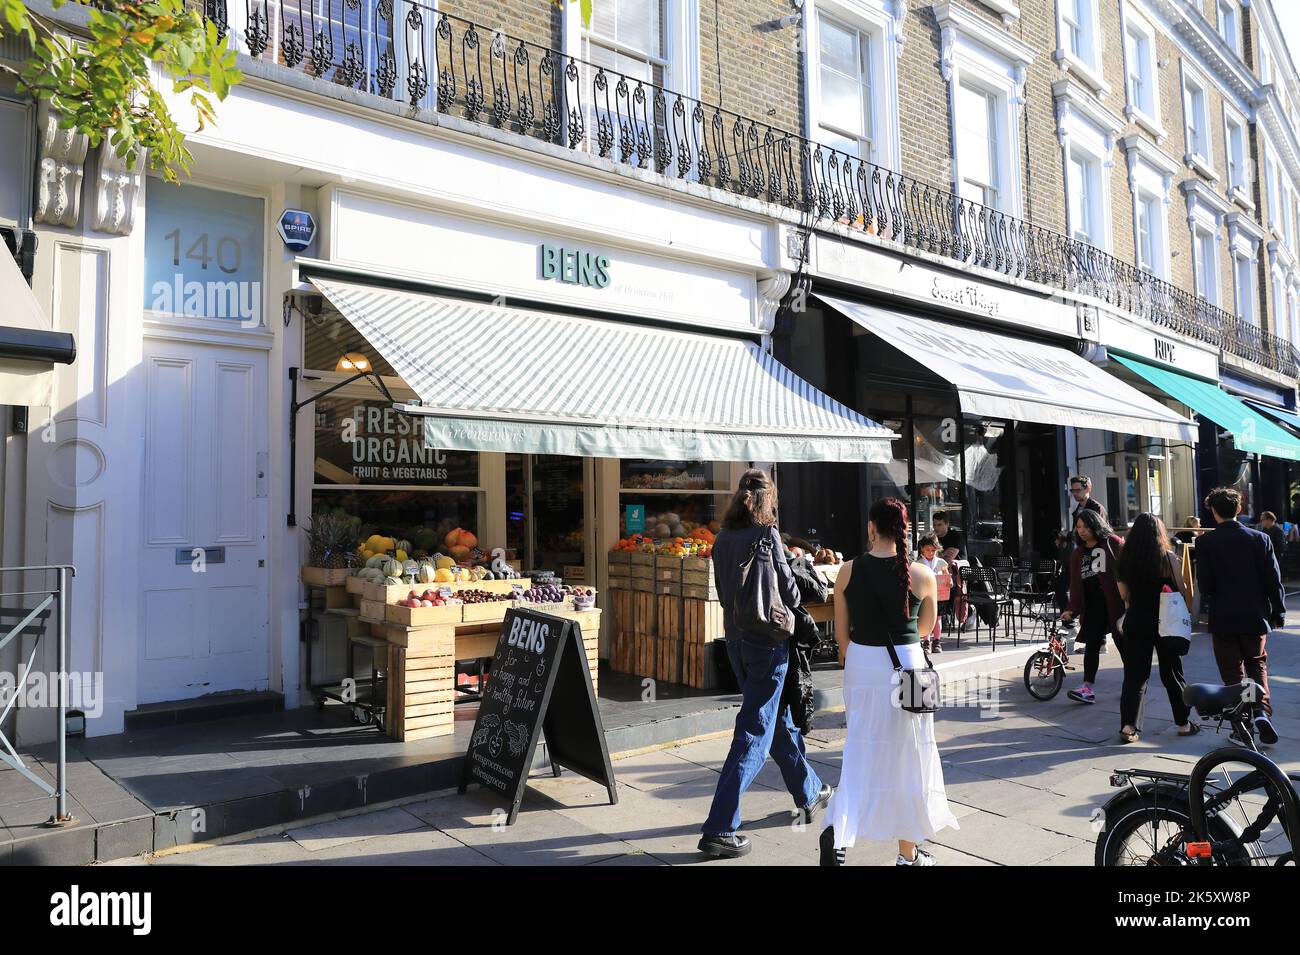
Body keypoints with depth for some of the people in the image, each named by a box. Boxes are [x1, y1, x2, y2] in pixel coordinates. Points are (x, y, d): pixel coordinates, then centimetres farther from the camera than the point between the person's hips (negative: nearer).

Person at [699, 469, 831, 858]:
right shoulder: (766, 534, -14)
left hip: (735, 638, 7)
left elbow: (724, 589, 9)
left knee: (780, 719, 23)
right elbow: (787, 589, -10)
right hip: (767, 640, -7)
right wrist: (792, 608, 10)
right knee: (755, 732, -2)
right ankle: (719, 829, -1)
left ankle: (809, 794, 42)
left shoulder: (722, 540, 4)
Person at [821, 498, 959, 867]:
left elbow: (841, 633, 4)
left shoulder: (849, 571, -5)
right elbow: (925, 627, 9)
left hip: (860, 664, 1)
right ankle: (909, 853, 27)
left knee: (863, 752, 12)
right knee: (906, 756, 13)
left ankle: (839, 828, -11)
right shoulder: (922, 574, -7)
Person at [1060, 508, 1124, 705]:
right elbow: (1075, 584, 12)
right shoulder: (1077, 554, 14)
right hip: (1092, 605, 5)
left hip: (1114, 602, -5)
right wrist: (1071, 609, 2)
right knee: (1091, 644, 0)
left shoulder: (1113, 543, -2)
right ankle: (1088, 688, -1)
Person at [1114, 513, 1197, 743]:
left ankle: (1128, 726, 0)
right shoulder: (1168, 558, -8)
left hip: (1134, 621, 2)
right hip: (1165, 621, -2)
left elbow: (1124, 595, 6)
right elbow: (1182, 591, -4)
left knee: (1134, 674, 5)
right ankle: (1183, 723, 23)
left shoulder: (1125, 560, 0)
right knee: (1172, 673, 12)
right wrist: (1187, 611, 11)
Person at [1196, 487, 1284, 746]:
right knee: (1257, 664, 19)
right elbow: (1273, 580, -1)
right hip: (1255, 617, 2)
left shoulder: (1206, 542, -11)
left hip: (1223, 618, -2)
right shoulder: (1260, 539, -4)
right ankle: (1261, 709, -1)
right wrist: (1278, 613, 10)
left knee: (1233, 672, 8)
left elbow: (1205, 585, -10)